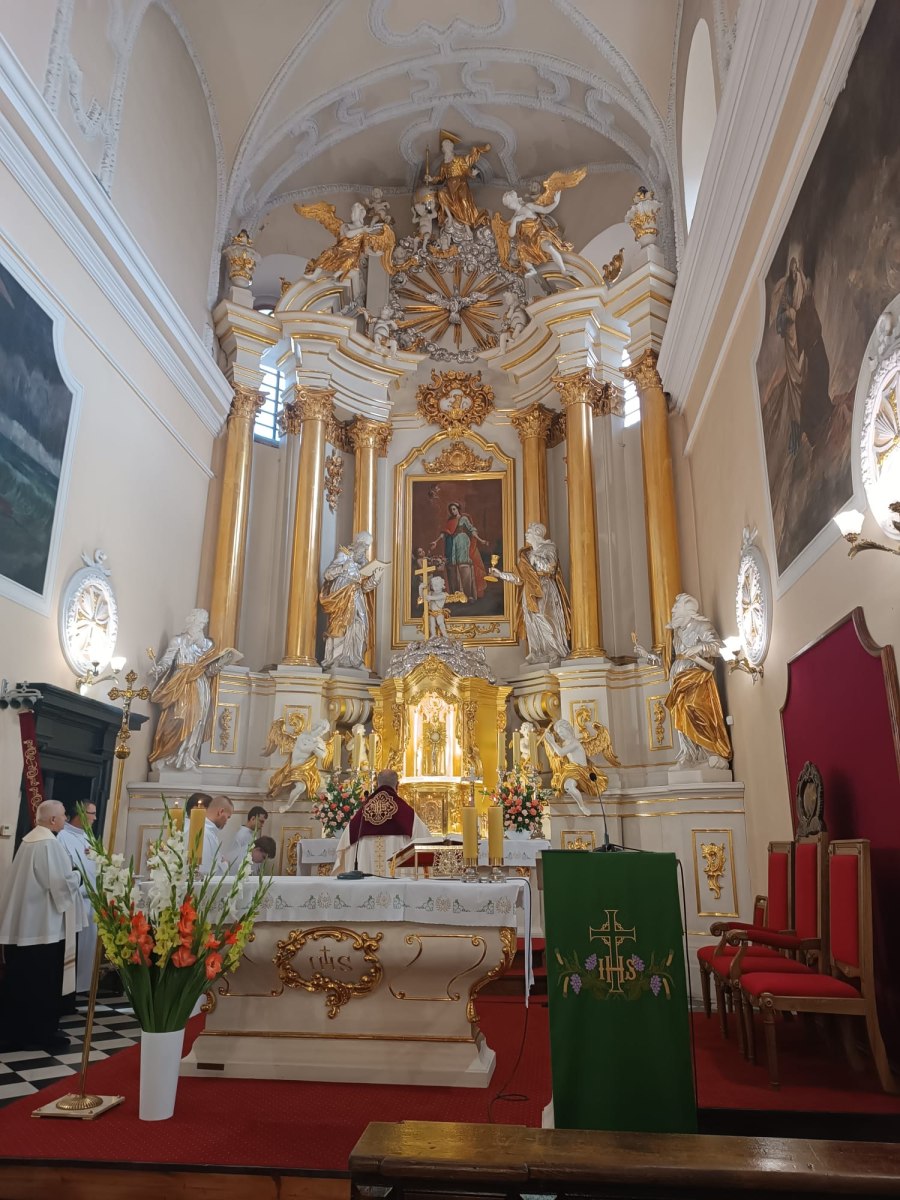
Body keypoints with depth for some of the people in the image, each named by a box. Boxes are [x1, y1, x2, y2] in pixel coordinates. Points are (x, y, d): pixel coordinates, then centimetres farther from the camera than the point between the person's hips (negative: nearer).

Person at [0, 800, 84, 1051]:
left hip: (22, 922, 9)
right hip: (44, 924, -9)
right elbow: (62, 882, -21)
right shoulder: (49, 843, -18)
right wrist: (76, 875, -2)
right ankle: (41, 1034, 12)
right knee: (44, 981, 3)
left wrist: (68, 874, 16)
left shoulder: (28, 840, 9)